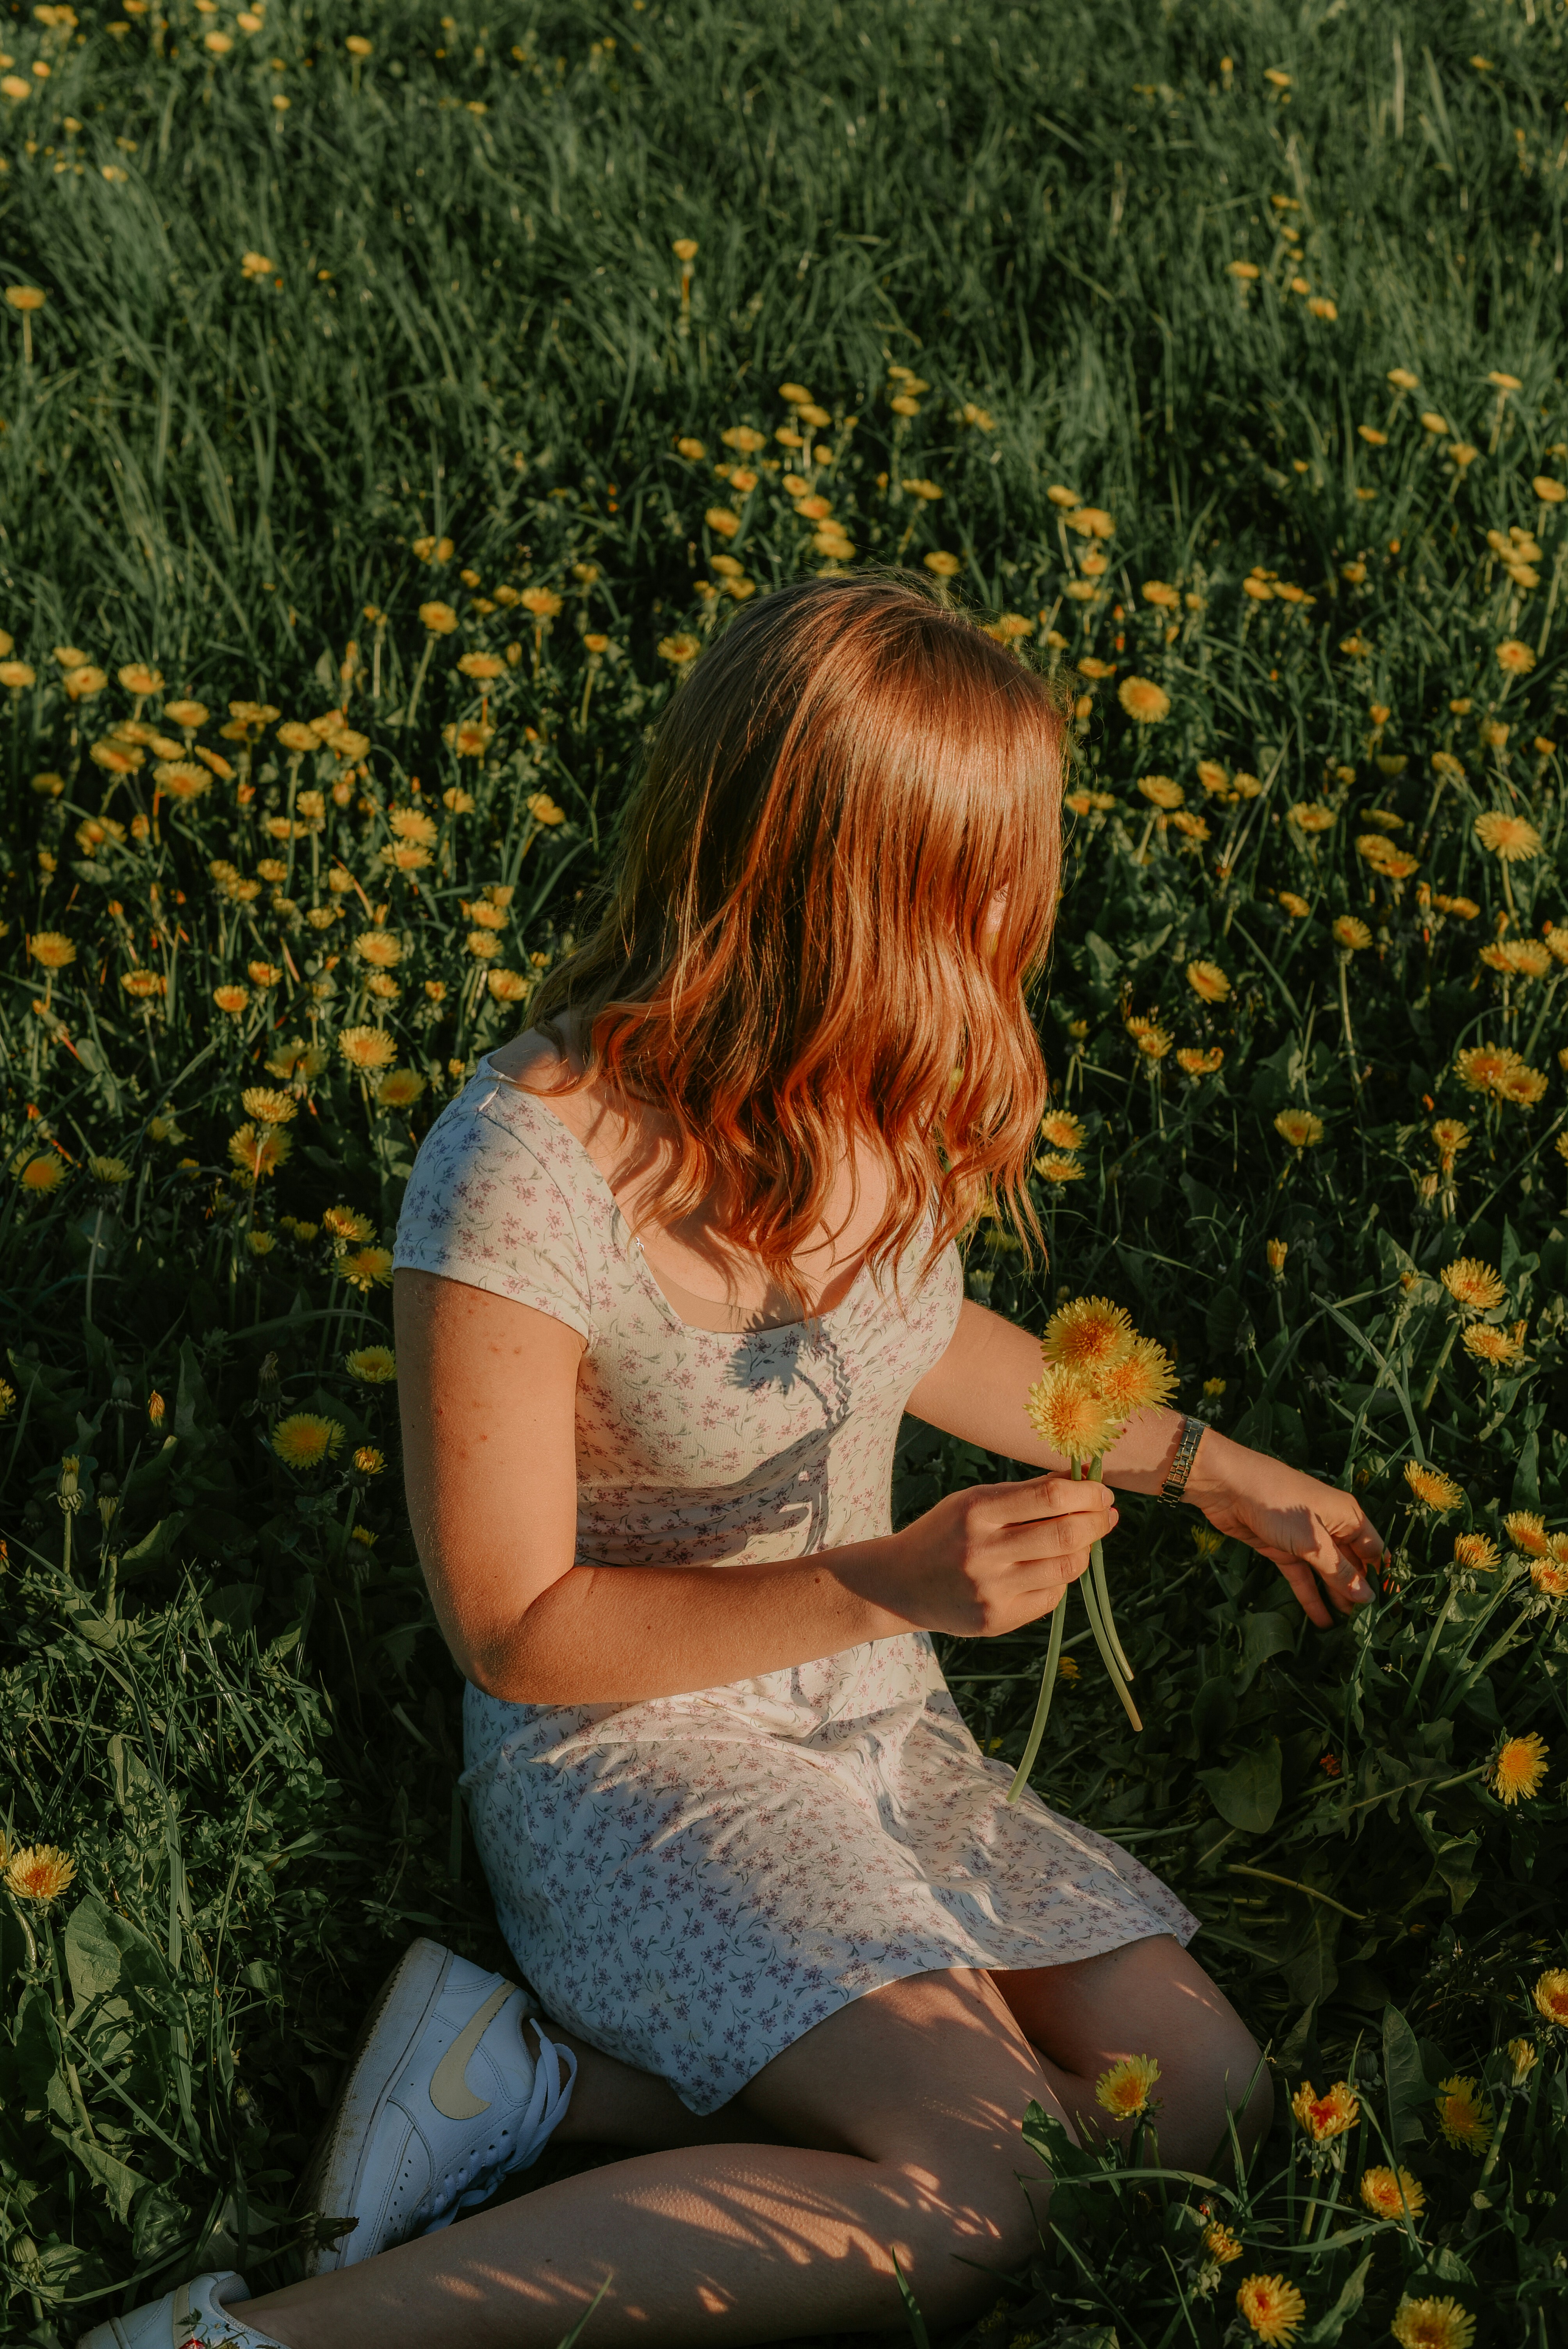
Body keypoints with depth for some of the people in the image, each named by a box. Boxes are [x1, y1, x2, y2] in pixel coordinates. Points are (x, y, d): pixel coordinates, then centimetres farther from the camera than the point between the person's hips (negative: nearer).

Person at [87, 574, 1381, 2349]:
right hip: (624, 1752, -7)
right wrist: (887, 1581, -27)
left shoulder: (874, 1087, -5)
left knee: (1212, 2112, -7)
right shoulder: (522, 1178, -26)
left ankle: (542, 2083, -6)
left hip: (876, 1726, 8)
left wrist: (1216, 1470, 21)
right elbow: (514, 1635, -17)